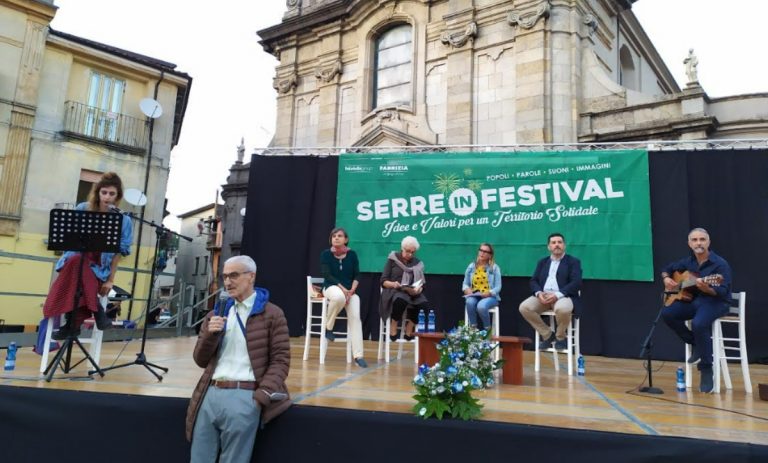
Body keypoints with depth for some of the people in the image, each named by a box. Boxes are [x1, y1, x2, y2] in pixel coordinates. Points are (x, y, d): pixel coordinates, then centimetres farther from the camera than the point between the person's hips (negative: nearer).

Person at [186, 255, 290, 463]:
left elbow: (280, 360, -3)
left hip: (244, 396, -5)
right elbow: (201, 361, 16)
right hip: (210, 395, 5)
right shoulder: (216, 314, 17)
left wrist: (262, 396, -14)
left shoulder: (271, 314, 0)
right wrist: (210, 334, -3)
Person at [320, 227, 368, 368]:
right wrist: (342, 289, -21)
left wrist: (352, 290, -15)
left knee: (355, 317, -21)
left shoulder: (352, 254, 2)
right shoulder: (326, 254, -3)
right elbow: (327, 275, -12)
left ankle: (358, 356, -19)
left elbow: (356, 275, 2)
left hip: (350, 290, 2)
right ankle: (328, 327, -13)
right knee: (339, 297, -40)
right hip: (331, 287, -2)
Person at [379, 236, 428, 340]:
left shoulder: (417, 263, 15)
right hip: (394, 291, -3)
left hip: (412, 293, 3)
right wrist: (393, 284, -20)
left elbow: (421, 284, 9)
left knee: (423, 303, -30)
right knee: (401, 300, -39)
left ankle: (409, 331, -14)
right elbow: (383, 281, 2)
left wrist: (418, 289, -15)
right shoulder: (393, 259, 7)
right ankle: (393, 328, -19)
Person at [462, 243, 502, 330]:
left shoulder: (495, 268, 1)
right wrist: (467, 289, -14)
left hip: (490, 297, -2)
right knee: (470, 302, -34)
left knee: (481, 306, -36)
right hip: (473, 296, 2)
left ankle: (488, 329, -9)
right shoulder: (471, 266, 9)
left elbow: (498, 287, -4)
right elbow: (465, 284, 9)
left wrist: (489, 293, -21)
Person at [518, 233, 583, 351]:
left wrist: (557, 294, -21)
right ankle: (547, 335, -3)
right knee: (524, 307, -23)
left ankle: (560, 337, -7)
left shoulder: (573, 262, 6)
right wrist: (539, 293, -12)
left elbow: (576, 283, -8)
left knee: (562, 309, -39)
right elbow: (534, 281, 12)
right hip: (543, 296, 4)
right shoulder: (542, 262, 20)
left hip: (563, 296, -4)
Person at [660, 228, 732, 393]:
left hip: (716, 302, -6)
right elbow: (667, 269, 23)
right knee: (667, 314, -19)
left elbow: (723, 292, -20)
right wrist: (666, 279, 1)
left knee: (698, 323, -35)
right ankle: (695, 344, 1)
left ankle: (706, 370, -18)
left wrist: (706, 288, -39)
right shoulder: (688, 262, 6)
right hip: (693, 299, 6)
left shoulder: (720, 264, -12)